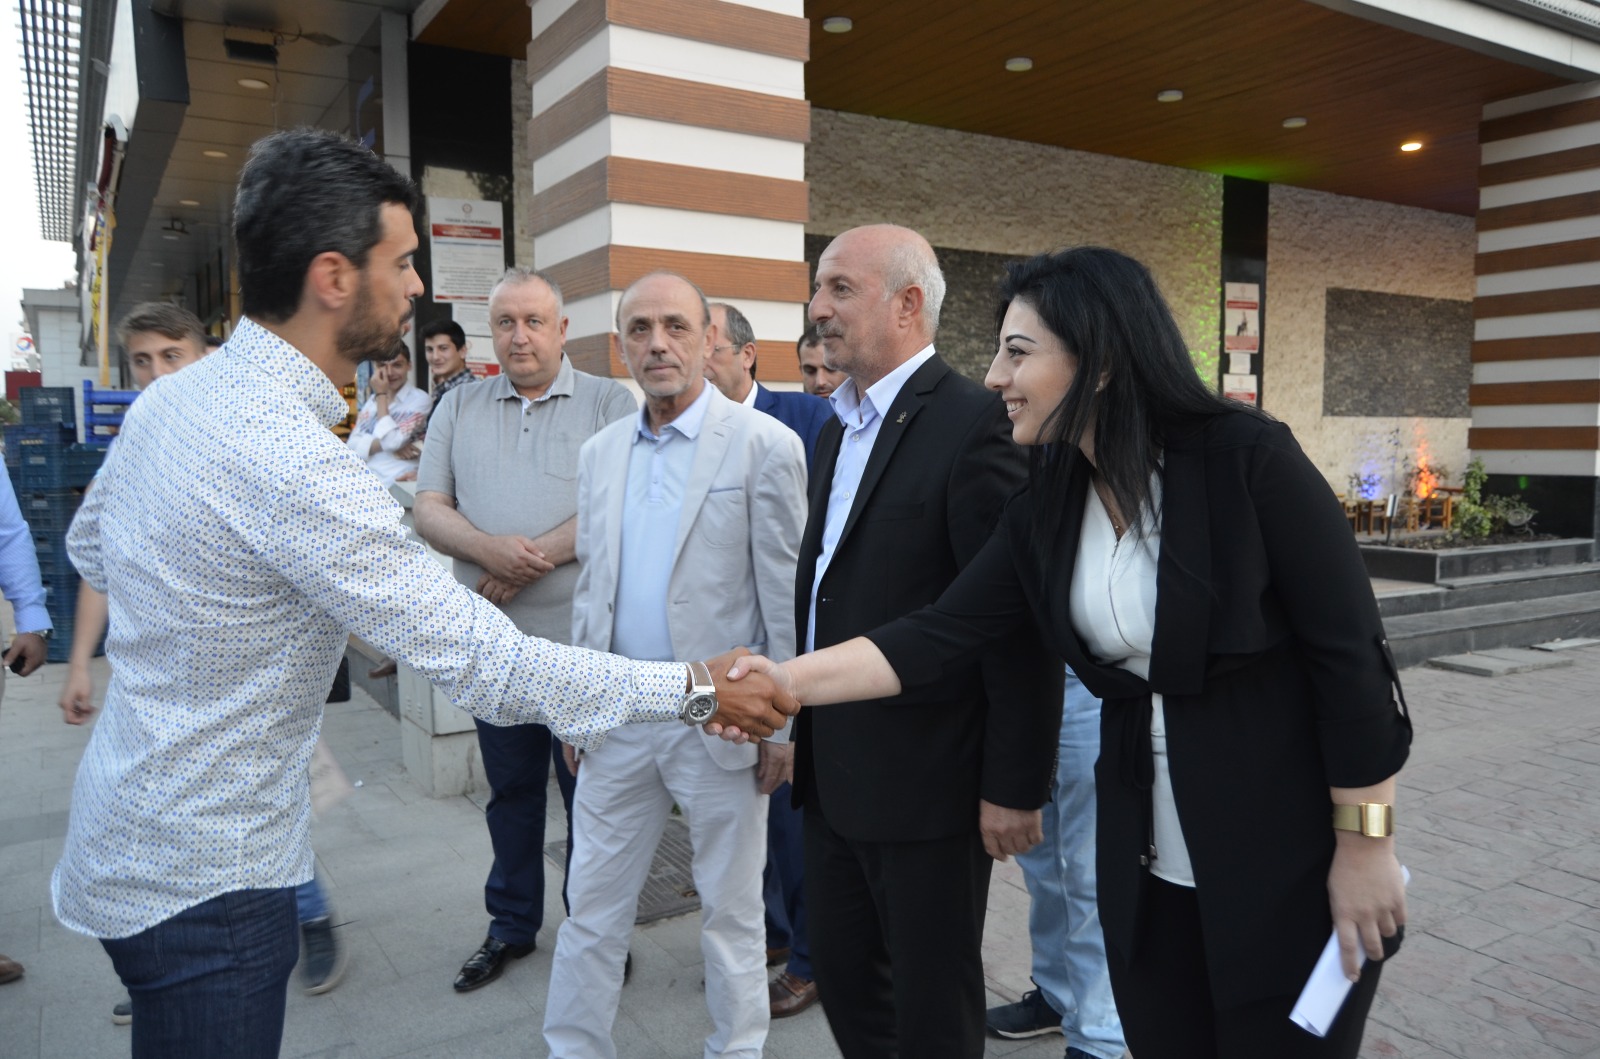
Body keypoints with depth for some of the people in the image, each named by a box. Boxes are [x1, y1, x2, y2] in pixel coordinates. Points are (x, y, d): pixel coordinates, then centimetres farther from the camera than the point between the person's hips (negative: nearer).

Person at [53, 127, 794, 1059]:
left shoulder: (171, 398, -1)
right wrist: (696, 690, -23)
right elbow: (487, 665, -30)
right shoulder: (293, 463, -30)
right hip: (203, 878, -9)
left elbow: (90, 546, 18)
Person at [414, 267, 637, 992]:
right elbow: (429, 510, 4)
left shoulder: (608, 403, -2)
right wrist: (491, 549, -16)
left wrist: (532, 559, -16)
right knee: (510, 789, 17)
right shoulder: (459, 408, 11)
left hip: (582, 640, -4)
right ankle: (511, 926, 34)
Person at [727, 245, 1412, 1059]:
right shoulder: (1046, 508, -2)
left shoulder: (1248, 458, -18)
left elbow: (1351, 654, -15)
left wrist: (1366, 846, -12)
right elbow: (942, 634, -5)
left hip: (1291, 863, -5)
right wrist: (788, 680, -13)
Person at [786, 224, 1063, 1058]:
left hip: (927, 777, -8)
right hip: (835, 772, 8)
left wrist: (1014, 786, -16)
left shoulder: (975, 424, -16)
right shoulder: (836, 430, 11)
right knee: (842, 974, 21)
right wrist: (803, 727, 15)